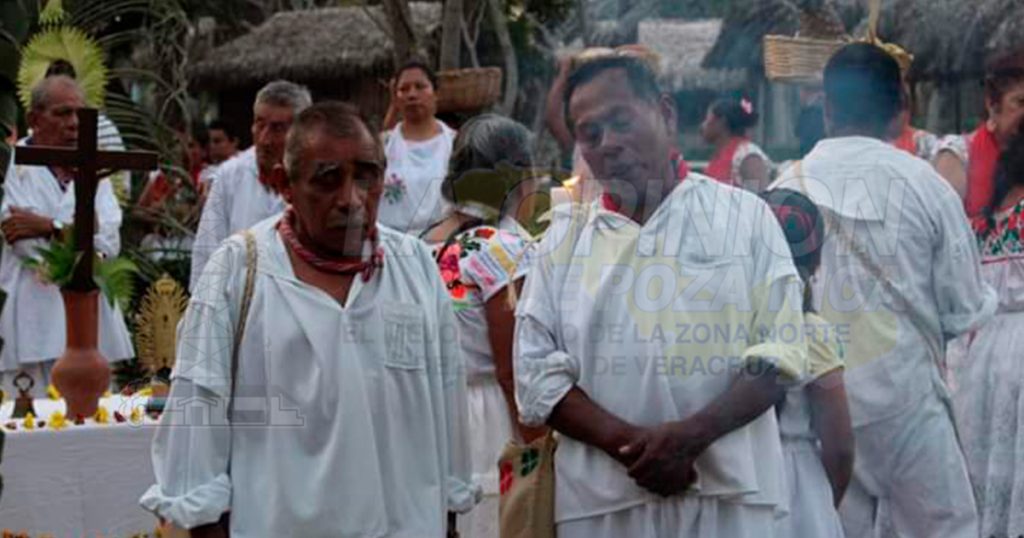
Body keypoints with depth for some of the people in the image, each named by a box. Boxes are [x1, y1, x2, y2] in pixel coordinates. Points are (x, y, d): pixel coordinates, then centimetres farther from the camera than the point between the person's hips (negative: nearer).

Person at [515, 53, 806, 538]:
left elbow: (779, 353, 0)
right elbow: (537, 373, 3)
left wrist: (688, 436, -14)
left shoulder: (744, 217, 6)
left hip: (729, 493, -1)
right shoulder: (563, 238, 10)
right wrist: (630, 444, -11)